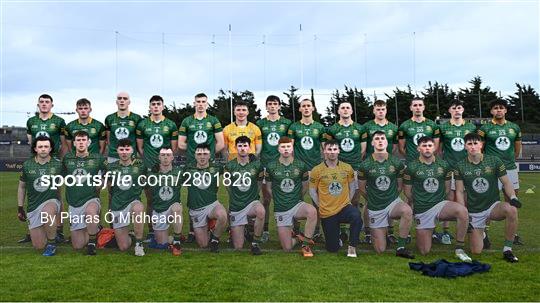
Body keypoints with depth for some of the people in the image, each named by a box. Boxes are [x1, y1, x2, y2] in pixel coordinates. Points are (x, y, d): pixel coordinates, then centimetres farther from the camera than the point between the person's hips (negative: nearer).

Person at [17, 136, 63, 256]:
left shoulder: (58, 164, -5)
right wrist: (20, 208, 12)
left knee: (47, 212, -42)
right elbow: (21, 187, 12)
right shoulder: (27, 165, 1)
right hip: (33, 206, 3)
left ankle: (52, 244, -19)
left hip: (51, 202, -3)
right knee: (38, 246, 0)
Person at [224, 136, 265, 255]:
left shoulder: (256, 164, -3)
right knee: (238, 247, 0)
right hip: (235, 207, 0)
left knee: (261, 211, -39)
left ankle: (255, 243, -18)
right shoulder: (230, 165, -4)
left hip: (252, 203, 0)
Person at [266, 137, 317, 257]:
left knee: (312, 211, -37)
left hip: (297, 205, 0)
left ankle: (305, 243, -17)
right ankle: (296, 237, 30)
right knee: (287, 249, -6)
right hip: (281, 210, 0)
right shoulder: (271, 167, -4)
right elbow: (268, 187, 9)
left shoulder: (300, 165, -1)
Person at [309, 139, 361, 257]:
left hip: (344, 207, 1)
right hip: (327, 213, 0)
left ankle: (352, 247, -14)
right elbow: (312, 191, 1)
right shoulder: (317, 170, -7)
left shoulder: (347, 168, -1)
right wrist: (322, 206, -2)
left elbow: (352, 186, 12)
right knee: (332, 248, 6)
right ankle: (335, 232, 42)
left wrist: (347, 202, 5)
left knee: (356, 216, -37)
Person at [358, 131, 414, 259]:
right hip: (375, 209, -1)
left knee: (407, 210, -37)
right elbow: (362, 188, 5)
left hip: (393, 202, 1)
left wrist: (392, 198, 9)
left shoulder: (397, 163, -3)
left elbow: (399, 185, 10)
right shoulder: (365, 165, -7)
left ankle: (401, 247, -21)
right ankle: (373, 232, 34)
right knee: (380, 250, -1)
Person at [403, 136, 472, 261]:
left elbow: (447, 187, 15)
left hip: (440, 204, 2)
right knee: (424, 251, 0)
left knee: (462, 211, -33)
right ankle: (421, 234, 36)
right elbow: (407, 191, 5)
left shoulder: (443, 165, 4)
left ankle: (459, 249, -18)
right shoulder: (411, 167, -4)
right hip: (422, 210, -1)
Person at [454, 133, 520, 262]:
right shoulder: (460, 166, -2)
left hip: (493, 206, 0)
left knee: (511, 209, -37)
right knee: (476, 251, -6)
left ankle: (507, 249, -20)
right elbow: (459, 191, -1)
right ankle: (480, 233, 32)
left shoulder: (494, 161, -3)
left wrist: (513, 197, -19)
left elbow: (506, 182, 1)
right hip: (474, 212, 0)